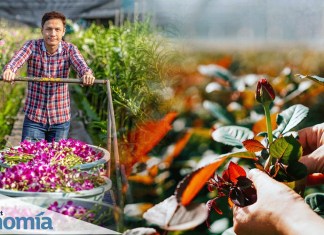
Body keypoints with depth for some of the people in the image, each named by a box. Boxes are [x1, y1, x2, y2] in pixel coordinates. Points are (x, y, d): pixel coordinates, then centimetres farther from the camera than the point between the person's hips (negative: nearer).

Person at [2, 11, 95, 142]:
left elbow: (80, 64, -24)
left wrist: (87, 74, -48)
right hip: (34, 117, -1)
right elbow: (17, 59, -26)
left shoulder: (69, 49, -5)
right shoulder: (32, 46, -7)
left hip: (61, 119, 1)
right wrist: (9, 70, -50)